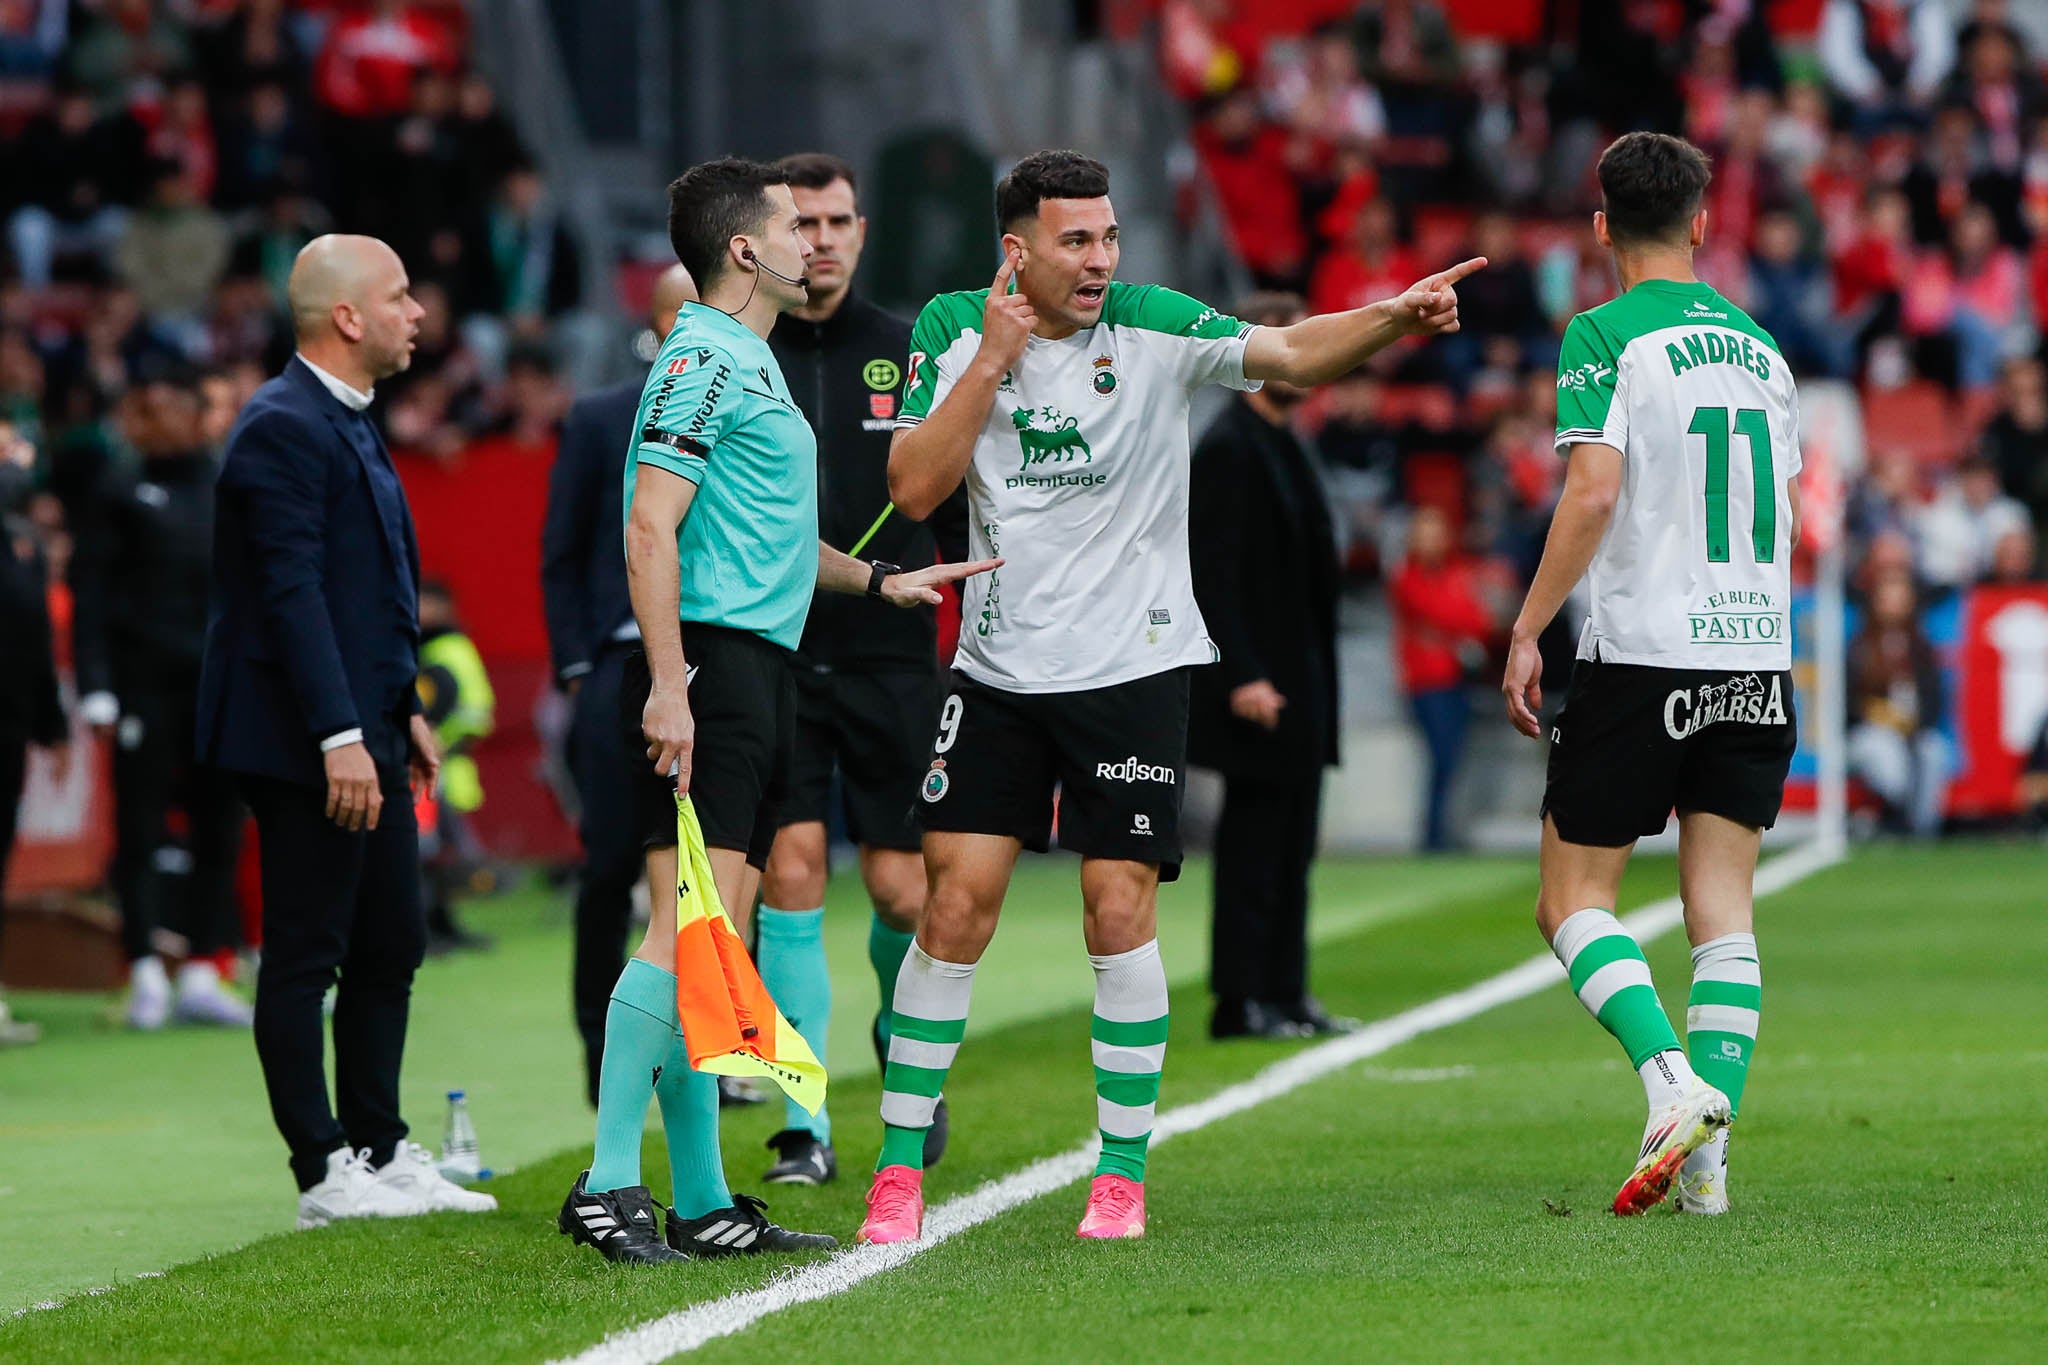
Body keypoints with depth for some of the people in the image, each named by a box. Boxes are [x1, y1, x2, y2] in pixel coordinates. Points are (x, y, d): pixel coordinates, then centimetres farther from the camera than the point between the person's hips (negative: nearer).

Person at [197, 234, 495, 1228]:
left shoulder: (346, 422, 17)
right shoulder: (284, 429, -16)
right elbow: (291, 591, -22)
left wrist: (404, 709, 22)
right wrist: (340, 736, -25)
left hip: (367, 736, 10)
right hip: (307, 745, -10)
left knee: (390, 948, 14)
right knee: (305, 957, -3)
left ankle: (380, 1154, 21)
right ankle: (325, 1174, 0)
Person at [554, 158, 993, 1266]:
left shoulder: (748, 362, 23)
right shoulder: (703, 358, -9)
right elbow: (652, 525, -18)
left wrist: (876, 581, 39)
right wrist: (666, 683, -25)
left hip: (754, 669, 10)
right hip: (707, 664, -10)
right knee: (689, 924, -17)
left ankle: (704, 1204, 9)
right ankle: (609, 1180, -18)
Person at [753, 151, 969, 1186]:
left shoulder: (910, 355, 6)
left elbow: (961, 510, 10)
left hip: (893, 660, 1)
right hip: (769, 661, -1)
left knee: (900, 886, 0)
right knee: (790, 868, -9)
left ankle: (905, 1045, 32)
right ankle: (805, 1128, -4)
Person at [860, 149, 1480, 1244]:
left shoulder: (1153, 330, -7)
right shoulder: (953, 330, -1)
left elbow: (1290, 352, -20)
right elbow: (913, 488, -8)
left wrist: (1394, 319, -38)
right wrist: (993, 359, -15)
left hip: (1132, 665, -2)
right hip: (998, 669, 2)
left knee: (1120, 913, -5)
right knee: (954, 907, -2)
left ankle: (1123, 1173, 6)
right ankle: (899, 1166, 7)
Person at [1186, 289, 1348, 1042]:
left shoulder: (1287, 447, 17)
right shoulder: (1227, 450, -12)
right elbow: (1212, 576, -18)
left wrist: (1318, 681, 17)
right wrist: (1242, 677, -23)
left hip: (1299, 684, 9)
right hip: (1258, 688, -9)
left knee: (1291, 845, 11)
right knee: (1254, 845, -6)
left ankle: (1283, 993, 15)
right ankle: (1240, 1001, -3)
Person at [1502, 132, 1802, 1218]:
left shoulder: (1606, 337, -6)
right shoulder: (1759, 347, 12)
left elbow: (1592, 492, -17)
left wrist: (1526, 632, -12)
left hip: (1639, 657, -5)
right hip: (1757, 658, 5)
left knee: (1572, 898, 4)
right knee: (1723, 908, 5)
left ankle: (1673, 1080, -17)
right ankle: (1708, 1159, -2)